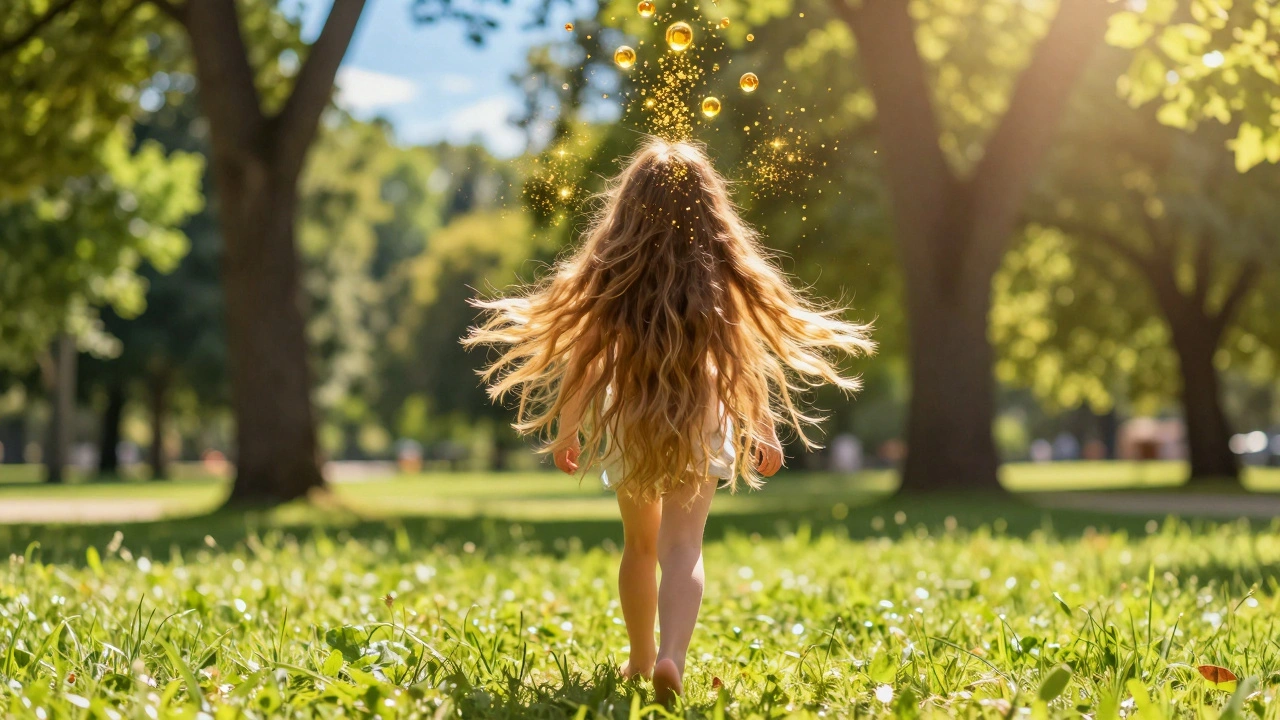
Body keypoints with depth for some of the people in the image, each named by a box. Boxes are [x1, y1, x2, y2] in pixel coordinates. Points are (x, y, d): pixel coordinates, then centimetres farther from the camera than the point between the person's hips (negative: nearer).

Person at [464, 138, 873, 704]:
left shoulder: (611, 271, -5)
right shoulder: (721, 272, -5)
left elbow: (585, 353, -3)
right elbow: (745, 358, -4)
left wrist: (567, 429, 6)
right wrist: (764, 429, 5)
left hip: (627, 422, 2)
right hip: (700, 422, -1)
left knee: (640, 543, 20)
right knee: (681, 545, -10)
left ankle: (641, 659, 33)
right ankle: (671, 656, -33)